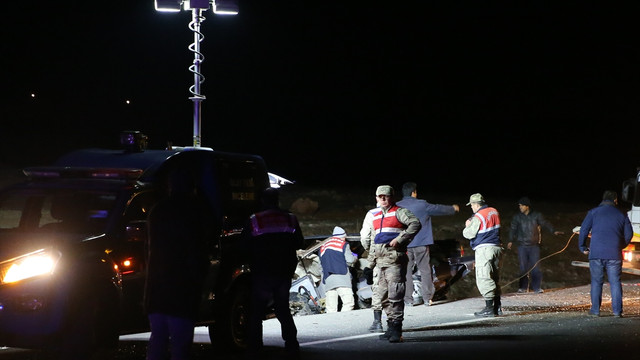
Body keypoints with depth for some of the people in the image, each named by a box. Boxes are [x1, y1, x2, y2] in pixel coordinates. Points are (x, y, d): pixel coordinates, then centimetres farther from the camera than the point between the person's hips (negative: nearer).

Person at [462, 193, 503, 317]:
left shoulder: (478, 217, -14)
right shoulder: (494, 212, 11)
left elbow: (468, 234, -11)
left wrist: (468, 226, 10)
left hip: (484, 249, -9)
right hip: (497, 247, 9)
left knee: (483, 279, -7)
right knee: (495, 278, 15)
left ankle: (489, 308, -11)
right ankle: (497, 306, 17)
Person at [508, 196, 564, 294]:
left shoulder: (536, 215, 4)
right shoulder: (517, 217, 6)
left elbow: (545, 224, 4)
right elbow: (513, 229, 2)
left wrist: (554, 231, -11)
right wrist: (511, 241, -12)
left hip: (534, 245, -1)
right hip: (522, 246, 1)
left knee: (535, 267, -4)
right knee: (523, 267, -1)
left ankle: (537, 287, 1)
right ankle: (523, 287, 7)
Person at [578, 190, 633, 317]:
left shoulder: (593, 212, 5)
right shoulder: (621, 215, 10)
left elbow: (583, 230, 1)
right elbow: (628, 234, 12)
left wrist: (583, 247, 13)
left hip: (596, 253, -1)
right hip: (614, 254, 1)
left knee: (596, 282, 7)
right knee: (615, 282, 5)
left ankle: (595, 310, 5)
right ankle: (617, 310, 1)